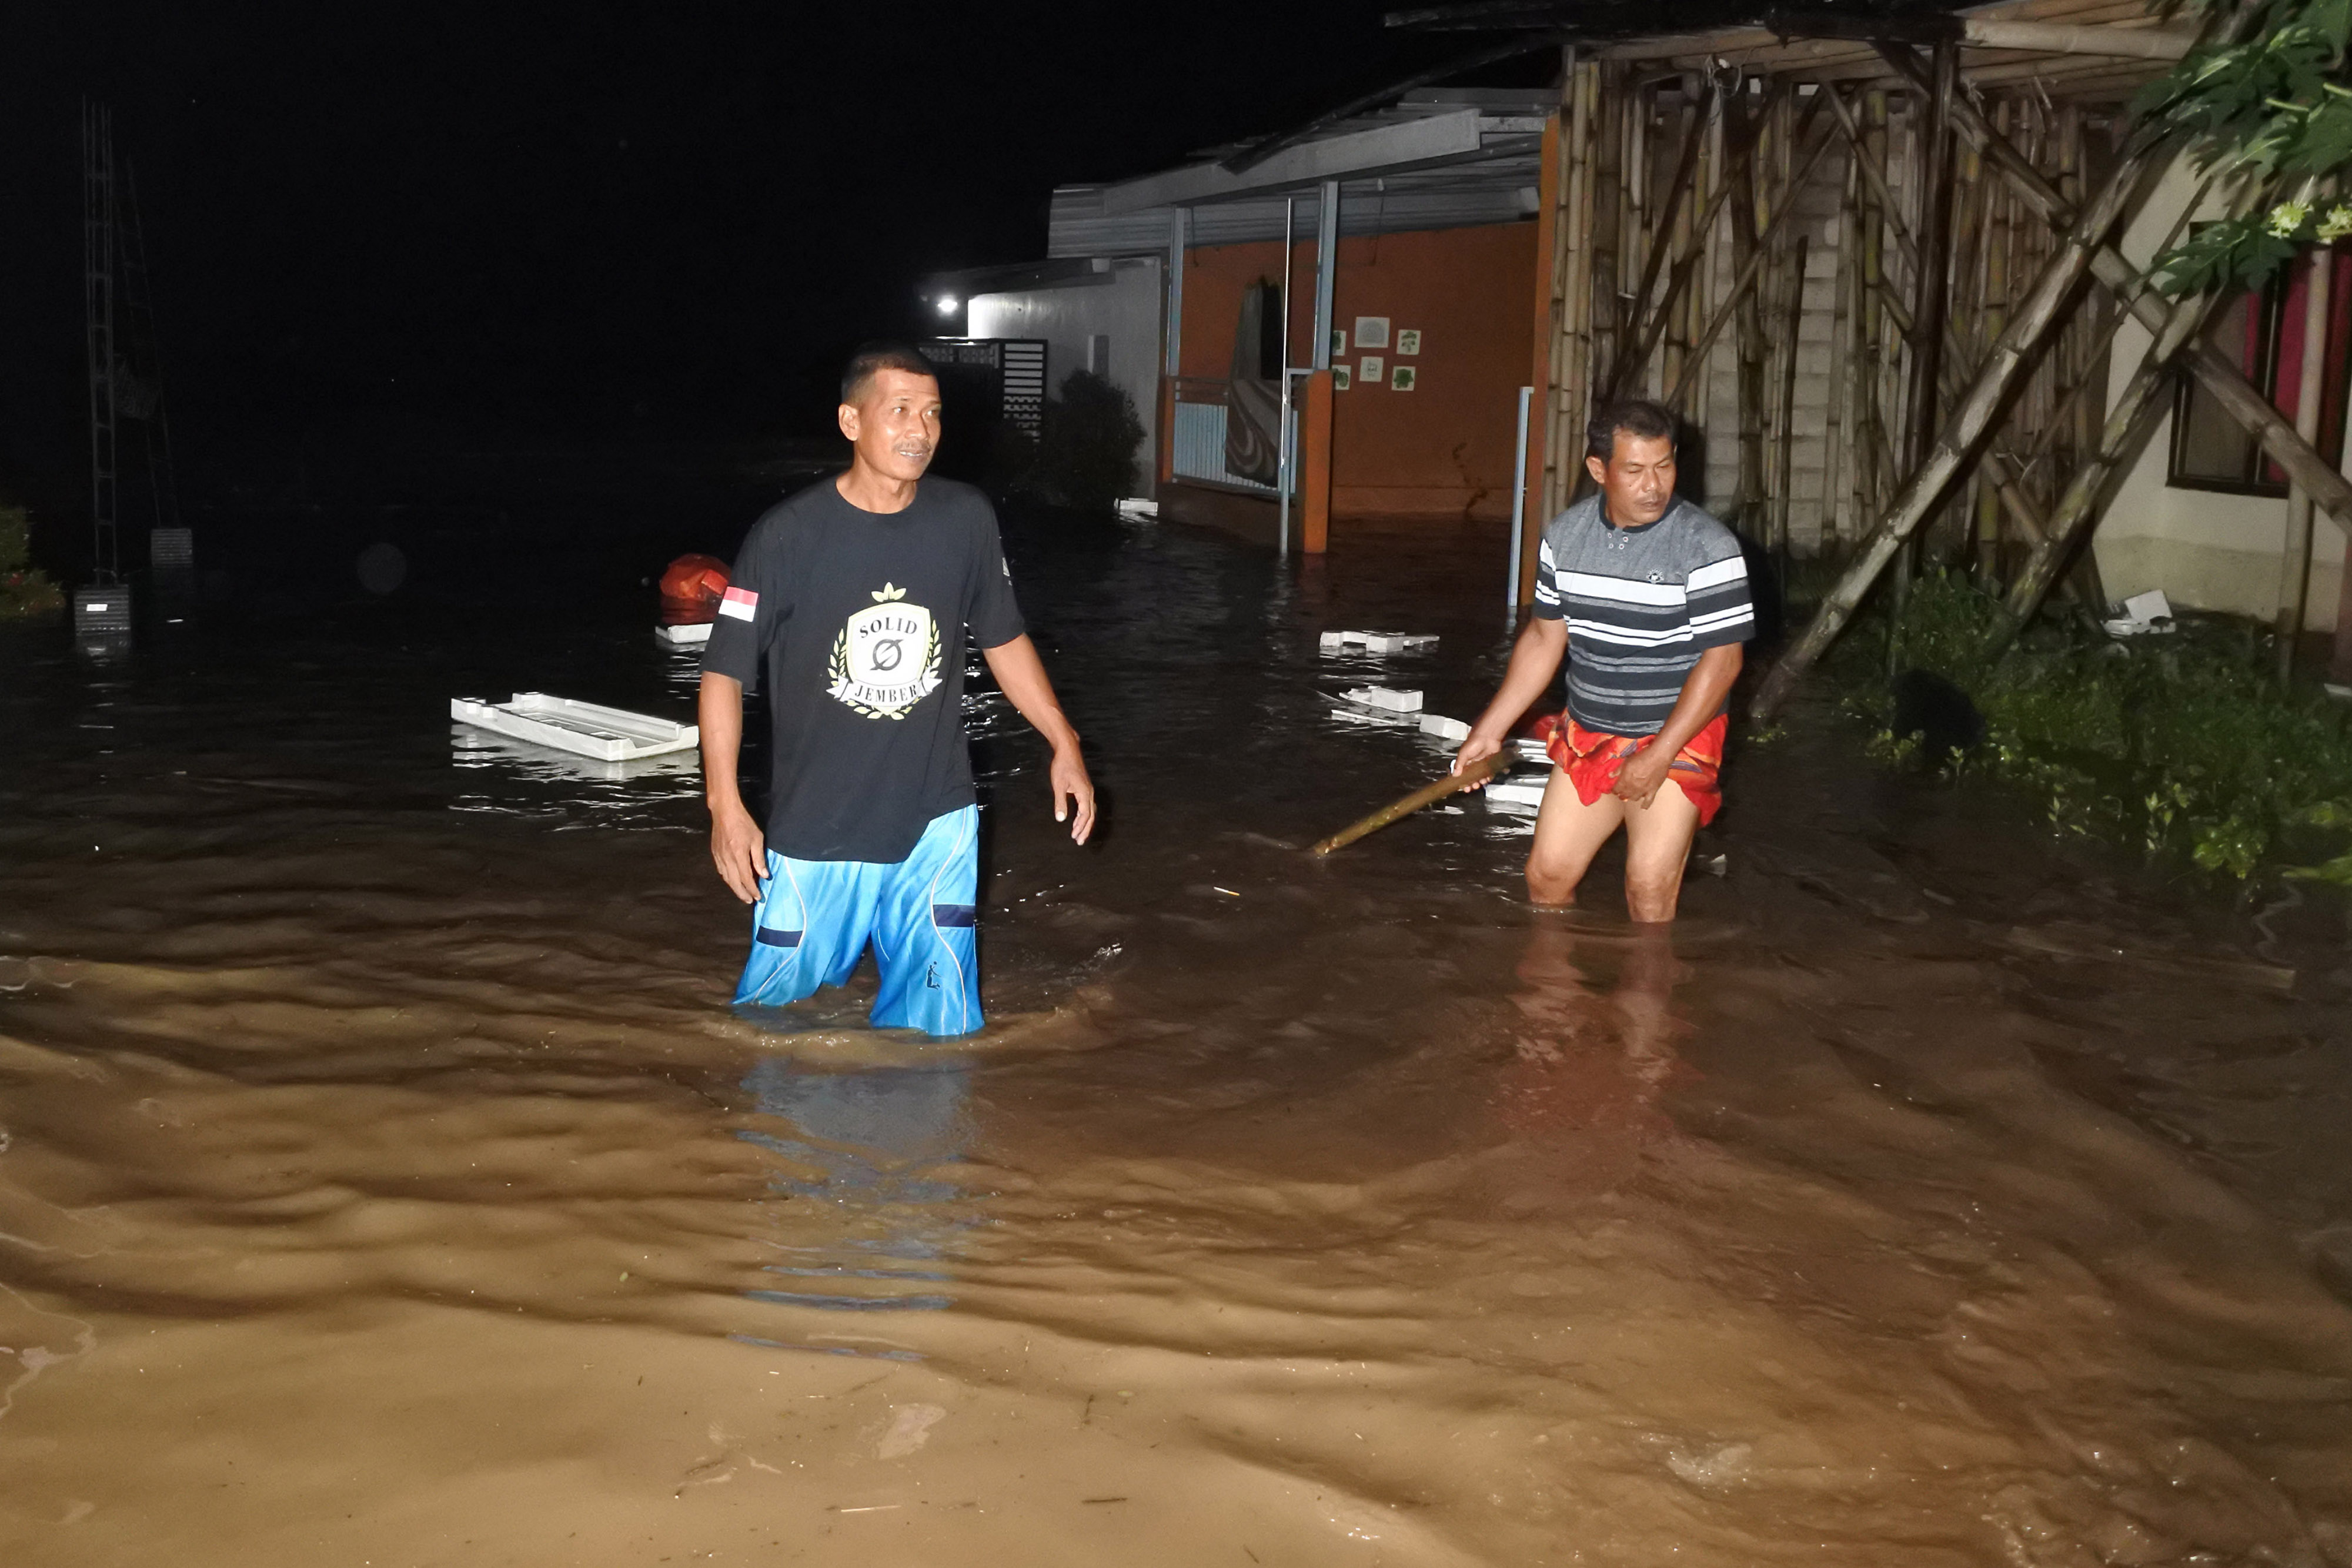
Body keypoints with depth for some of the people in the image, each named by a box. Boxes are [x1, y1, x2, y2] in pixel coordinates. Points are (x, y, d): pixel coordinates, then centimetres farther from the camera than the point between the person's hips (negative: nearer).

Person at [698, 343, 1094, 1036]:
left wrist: (1063, 743, 9)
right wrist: (725, 805, -17)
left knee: (939, 1029, 9)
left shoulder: (967, 519, -2)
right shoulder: (788, 536, -12)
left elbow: (1003, 639, 13)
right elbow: (724, 673, -8)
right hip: (815, 836, -2)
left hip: (938, 826, 3)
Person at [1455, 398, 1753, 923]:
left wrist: (1659, 757, -20)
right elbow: (1543, 639, 9)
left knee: (1650, 889, -10)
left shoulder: (1708, 548, -17)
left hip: (1677, 741, -5)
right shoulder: (1564, 535, -1)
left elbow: (1722, 660, -17)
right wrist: (1488, 731, 6)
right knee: (1547, 874, 9)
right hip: (1586, 737, 5)